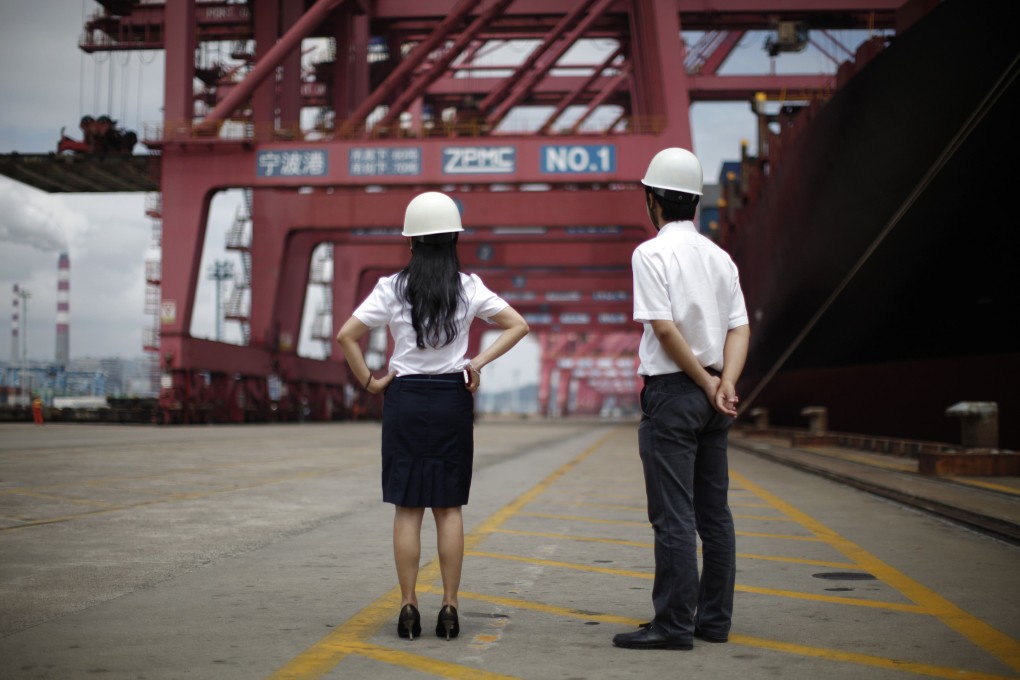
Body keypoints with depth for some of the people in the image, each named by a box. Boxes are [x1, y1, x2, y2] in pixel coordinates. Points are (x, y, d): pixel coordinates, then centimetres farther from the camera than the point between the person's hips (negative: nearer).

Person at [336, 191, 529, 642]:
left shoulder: (393, 288, -4)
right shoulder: (468, 287, 1)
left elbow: (346, 337, -10)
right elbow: (518, 325, 0)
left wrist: (369, 382, -1)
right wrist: (480, 362, -1)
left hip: (405, 399, -1)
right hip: (453, 398, 1)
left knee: (407, 508, 4)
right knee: (449, 508, 7)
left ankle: (408, 607, 4)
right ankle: (449, 606, 7)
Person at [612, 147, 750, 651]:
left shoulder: (651, 253, -10)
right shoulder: (719, 256, 11)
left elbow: (665, 328, -17)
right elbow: (739, 328, 4)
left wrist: (707, 383, -9)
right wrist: (725, 384, -7)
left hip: (673, 392, -7)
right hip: (711, 395, 7)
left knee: (672, 515, -4)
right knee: (713, 511, 11)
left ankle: (674, 624, -2)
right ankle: (714, 619, 16)